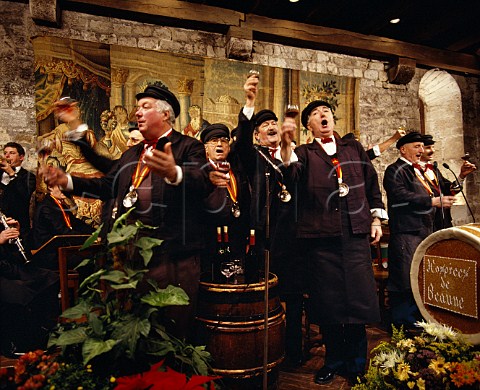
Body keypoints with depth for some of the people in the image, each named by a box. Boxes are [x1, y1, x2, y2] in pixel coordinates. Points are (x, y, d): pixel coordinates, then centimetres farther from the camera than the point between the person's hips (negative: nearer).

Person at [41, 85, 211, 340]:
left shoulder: (189, 147, -3)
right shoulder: (131, 154, 21)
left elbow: (202, 181, -21)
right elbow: (107, 185, 20)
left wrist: (174, 172, -42)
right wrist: (66, 181, 8)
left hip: (174, 256, -7)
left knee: (174, 326, 3)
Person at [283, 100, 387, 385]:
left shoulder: (354, 148, 18)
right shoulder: (304, 153, 11)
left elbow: (372, 184, 19)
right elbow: (292, 176, -10)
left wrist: (376, 218, 12)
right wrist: (286, 147, -25)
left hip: (356, 234, 2)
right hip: (320, 236, -1)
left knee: (358, 297, 3)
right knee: (328, 301, 6)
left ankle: (356, 365, 22)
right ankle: (333, 362, 26)